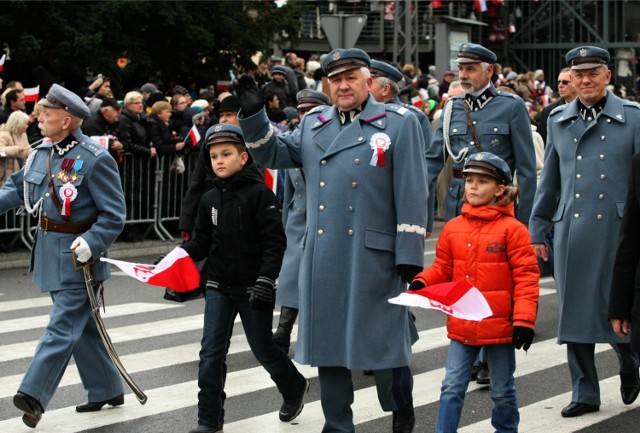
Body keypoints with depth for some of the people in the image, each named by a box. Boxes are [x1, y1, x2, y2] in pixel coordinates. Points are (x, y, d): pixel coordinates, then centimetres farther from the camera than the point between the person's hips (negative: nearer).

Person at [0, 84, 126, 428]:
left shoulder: (95, 160, -18)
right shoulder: (42, 152, 5)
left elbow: (114, 215, -16)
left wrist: (91, 243, -27)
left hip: (78, 254, -8)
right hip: (49, 253, 8)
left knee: (63, 326, -8)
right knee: (83, 325, 16)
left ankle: (33, 395, -13)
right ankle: (106, 390, 28)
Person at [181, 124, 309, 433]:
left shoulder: (259, 193, -11)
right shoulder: (210, 199, 6)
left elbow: (275, 241, -14)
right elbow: (202, 243, 10)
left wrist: (265, 281, -20)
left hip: (253, 288, -5)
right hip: (219, 285, 5)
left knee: (262, 347, 8)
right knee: (211, 351, -1)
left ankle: (294, 388, 36)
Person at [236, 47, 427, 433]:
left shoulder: (399, 125, -1)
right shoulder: (313, 124, 12)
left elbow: (412, 195, -6)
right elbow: (271, 154, 18)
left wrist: (409, 254, -11)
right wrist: (254, 114, 1)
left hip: (374, 257, -4)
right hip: (322, 260, 4)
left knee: (383, 339, 4)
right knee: (328, 341, 10)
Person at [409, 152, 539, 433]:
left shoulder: (512, 229, -10)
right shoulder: (453, 228, 3)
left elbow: (526, 276, -11)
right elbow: (443, 268, 12)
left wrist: (524, 320, -17)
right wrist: (422, 282, -8)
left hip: (499, 326, -3)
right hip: (462, 326, 3)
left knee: (502, 390, 13)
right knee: (452, 388, 4)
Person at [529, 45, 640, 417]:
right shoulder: (558, 120, 10)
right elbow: (549, 181, 14)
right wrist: (538, 230, 13)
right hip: (571, 231, 3)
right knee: (575, 312, 5)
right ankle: (585, 394, 17)